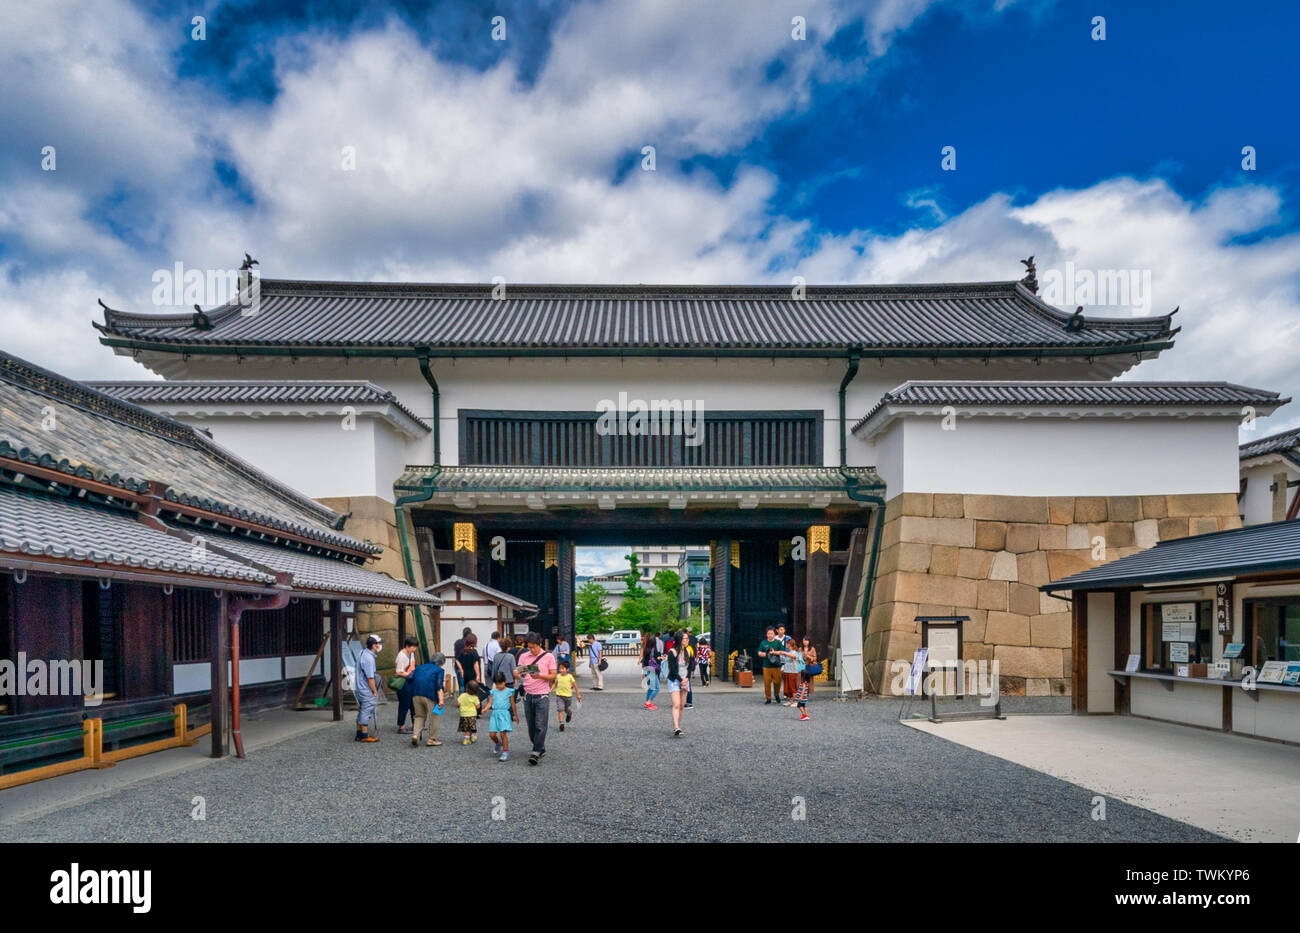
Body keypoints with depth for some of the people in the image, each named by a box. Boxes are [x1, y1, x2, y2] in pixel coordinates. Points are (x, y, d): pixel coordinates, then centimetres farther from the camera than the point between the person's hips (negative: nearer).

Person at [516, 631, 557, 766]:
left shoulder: (548, 657, -1)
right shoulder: (523, 657, 7)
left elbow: (553, 676, -2)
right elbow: (519, 674, 5)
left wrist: (539, 676, -19)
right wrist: (517, 674, -20)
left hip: (542, 695, -4)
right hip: (528, 695, 4)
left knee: (540, 726, -8)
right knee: (531, 725, 9)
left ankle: (536, 752, -7)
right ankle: (541, 748, 23)